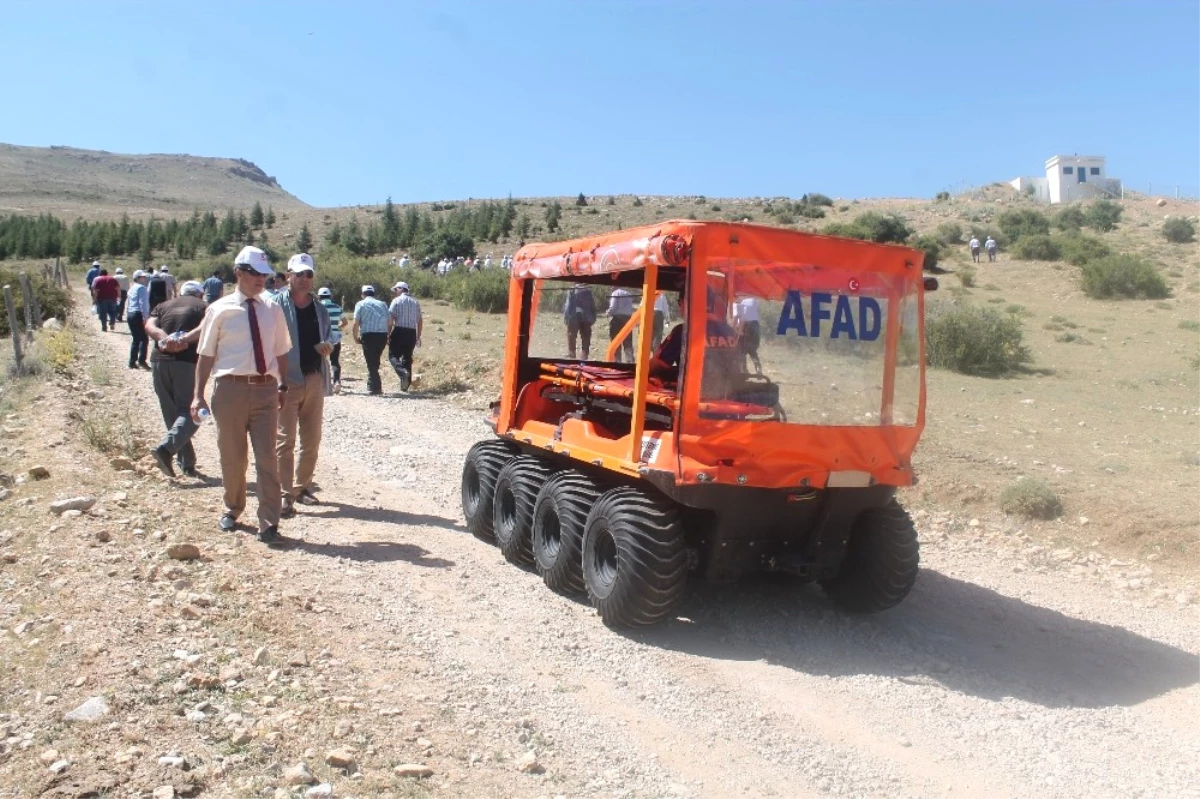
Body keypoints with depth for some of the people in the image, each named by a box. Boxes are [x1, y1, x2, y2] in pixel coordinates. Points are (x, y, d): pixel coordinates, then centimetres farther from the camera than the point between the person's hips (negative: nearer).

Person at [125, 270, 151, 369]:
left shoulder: (132, 288, 21)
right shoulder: (142, 288, -9)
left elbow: (127, 303, 23)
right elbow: (143, 303, -18)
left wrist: (127, 314, 25)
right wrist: (145, 317, -21)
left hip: (130, 314, 9)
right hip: (138, 315, -9)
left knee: (135, 339, 12)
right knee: (144, 339, -7)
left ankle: (132, 362, 12)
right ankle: (141, 360, -15)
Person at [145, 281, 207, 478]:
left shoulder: (164, 306, 22)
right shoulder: (202, 306, 13)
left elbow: (149, 326, 3)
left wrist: (165, 339, -11)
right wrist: (184, 339, -17)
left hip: (159, 361, 4)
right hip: (187, 361, -4)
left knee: (171, 415, 12)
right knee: (189, 412, 0)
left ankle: (187, 463, 13)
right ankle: (166, 448, -24)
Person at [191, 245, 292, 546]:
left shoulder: (272, 309, 7)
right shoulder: (220, 309, -1)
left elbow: (281, 352, 13)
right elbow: (206, 355, 1)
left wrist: (283, 386, 8)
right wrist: (199, 395, -3)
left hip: (265, 389, 1)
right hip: (230, 388, -1)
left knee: (267, 457, -2)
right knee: (232, 456, 12)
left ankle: (269, 524, 1)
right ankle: (232, 509, 34)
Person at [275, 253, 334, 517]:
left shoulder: (319, 308, 11)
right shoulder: (277, 304, -7)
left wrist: (327, 346, -1)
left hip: (315, 379, 6)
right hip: (287, 380, -6)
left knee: (312, 439, 12)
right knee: (286, 439, -4)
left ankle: (302, 487, 26)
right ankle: (285, 494, -1)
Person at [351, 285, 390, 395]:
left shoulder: (361, 304, 5)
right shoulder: (383, 304, 15)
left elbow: (356, 323, -4)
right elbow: (389, 321, 7)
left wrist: (356, 337, 6)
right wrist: (387, 337, 13)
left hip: (368, 335, -4)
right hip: (382, 335, 4)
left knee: (371, 362, 1)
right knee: (375, 361, 18)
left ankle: (375, 387, -4)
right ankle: (371, 385, 22)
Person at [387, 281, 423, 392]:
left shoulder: (396, 301, -1)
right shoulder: (415, 302, 14)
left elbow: (390, 319, -7)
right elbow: (420, 321, 15)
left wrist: (388, 335, -4)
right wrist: (418, 336, 21)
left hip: (399, 331, -5)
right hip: (412, 333, 5)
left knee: (393, 355, 2)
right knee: (407, 358, 10)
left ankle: (403, 372, -25)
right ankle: (405, 385, 10)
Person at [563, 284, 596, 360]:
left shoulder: (572, 290, -2)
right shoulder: (588, 291, 4)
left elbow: (568, 305, -6)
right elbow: (592, 306, 5)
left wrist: (566, 317, -4)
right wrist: (593, 318, 9)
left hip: (574, 318, -2)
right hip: (586, 318, 2)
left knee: (571, 338, 4)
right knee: (586, 339, 8)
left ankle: (571, 356, 1)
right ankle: (585, 357, 7)